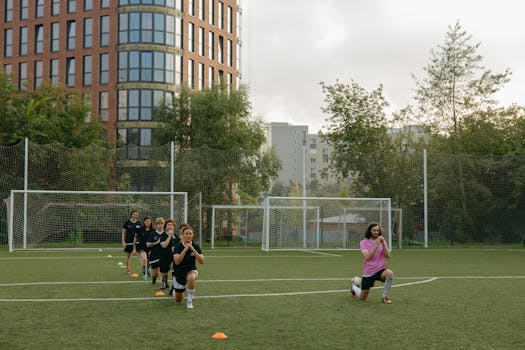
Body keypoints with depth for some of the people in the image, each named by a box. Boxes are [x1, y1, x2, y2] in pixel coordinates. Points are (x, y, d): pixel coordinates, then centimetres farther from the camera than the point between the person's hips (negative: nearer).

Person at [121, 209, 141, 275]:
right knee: (128, 255, 10)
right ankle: (127, 269, 22)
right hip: (128, 241, -1)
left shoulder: (138, 223, 3)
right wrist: (123, 241, -5)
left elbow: (141, 233, 10)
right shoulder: (127, 222, -3)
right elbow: (123, 232, 0)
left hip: (136, 241, 1)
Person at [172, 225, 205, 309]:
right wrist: (185, 249, -31)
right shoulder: (178, 247, -13)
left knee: (191, 277, -41)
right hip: (179, 273, 1)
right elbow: (177, 262, -27)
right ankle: (175, 291, 50)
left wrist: (193, 249, -27)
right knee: (178, 300, 10)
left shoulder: (196, 246, -9)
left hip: (191, 271, 0)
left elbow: (202, 261, -19)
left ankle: (189, 301, -21)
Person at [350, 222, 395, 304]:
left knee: (390, 273, -35)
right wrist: (376, 244, -23)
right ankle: (354, 286, 41)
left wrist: (383, 243, -18)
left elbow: (388, 256, -7)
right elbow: (367, 257, -19)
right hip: (368, 272, -1)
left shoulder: (382, 241, 4)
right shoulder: (363, 242, -5)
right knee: (362, 298, 6)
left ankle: (384, 297, -16)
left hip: (380, 270, 1)